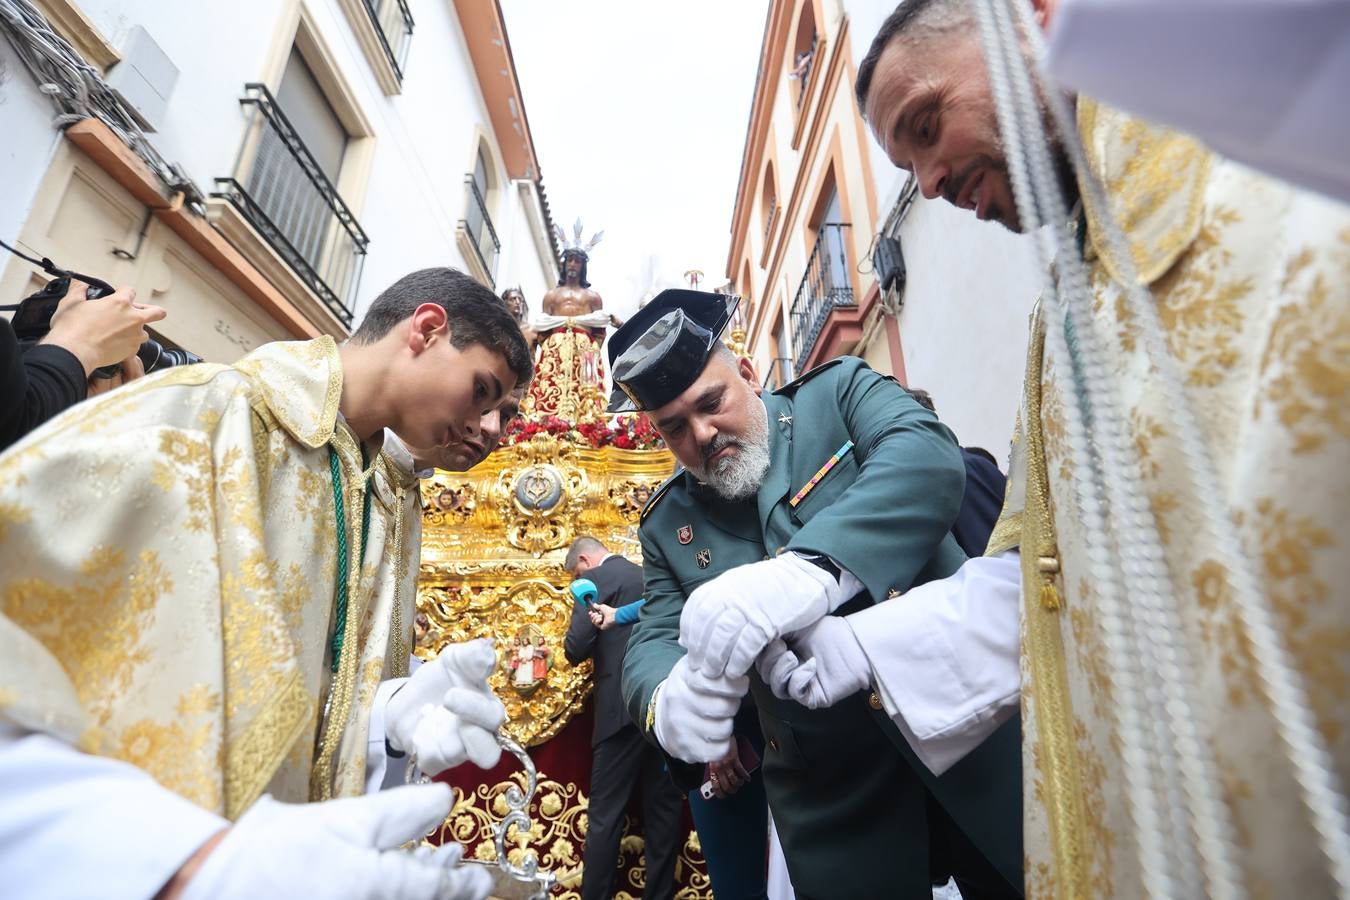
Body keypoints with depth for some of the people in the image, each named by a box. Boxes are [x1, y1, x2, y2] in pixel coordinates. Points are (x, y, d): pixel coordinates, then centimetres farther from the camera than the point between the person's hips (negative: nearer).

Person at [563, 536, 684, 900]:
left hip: (625, 706, -6)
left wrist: (597, 645, 10)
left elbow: (575, 649, -12)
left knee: (606, 813, 5)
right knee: (663, 807, 14)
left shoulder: (596, 579, -4)